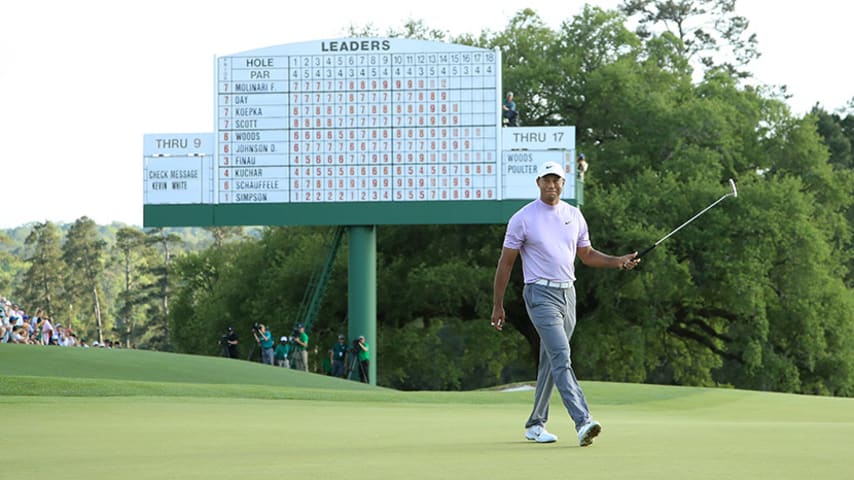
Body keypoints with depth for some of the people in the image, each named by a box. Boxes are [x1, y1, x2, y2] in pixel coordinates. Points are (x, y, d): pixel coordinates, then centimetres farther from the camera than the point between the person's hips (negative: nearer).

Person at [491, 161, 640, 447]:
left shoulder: (574, 216, 10)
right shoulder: (522, 219, -5)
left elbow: (587, 255, 21)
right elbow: (505, 263, 0)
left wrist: (619, 262, 4)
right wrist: (497, 306, 0)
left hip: (567, 293, 6)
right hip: (541, 295, -6)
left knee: (551, 363, 11)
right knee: (561, 358, -19)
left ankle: (535, 424, 22)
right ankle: (583, 423, -30)